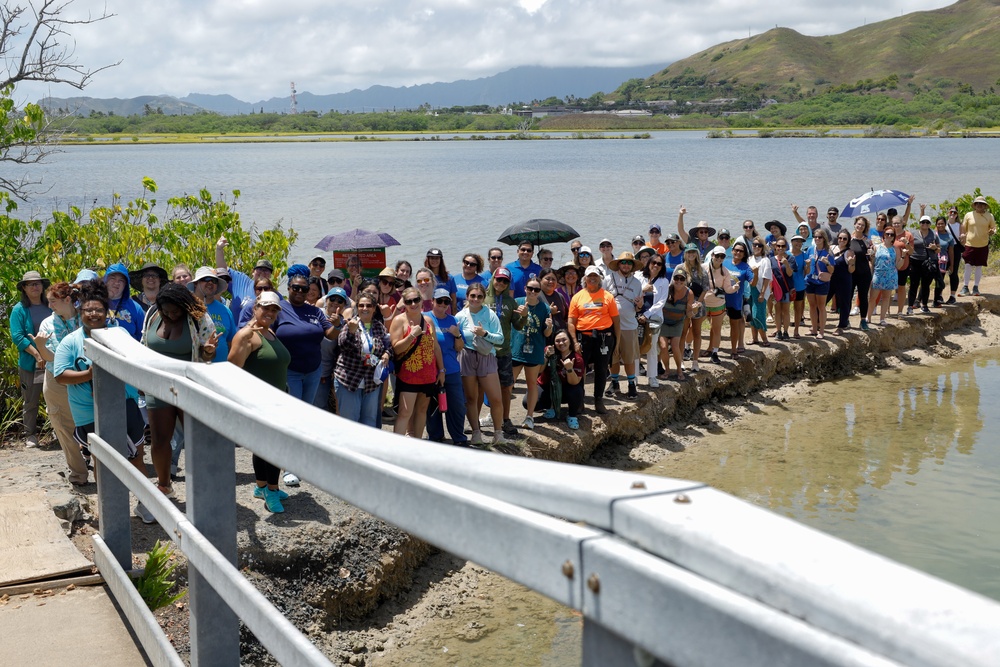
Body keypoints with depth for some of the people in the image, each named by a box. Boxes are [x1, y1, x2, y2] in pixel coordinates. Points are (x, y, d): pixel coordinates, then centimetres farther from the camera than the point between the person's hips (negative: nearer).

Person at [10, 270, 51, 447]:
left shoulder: (51, 307, 10)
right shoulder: (19, 310, -1)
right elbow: (17, 336, -9)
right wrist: (37, 354, -17)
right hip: (30, 363, -3)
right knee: (30, 401, 5)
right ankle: (30, 435, 16)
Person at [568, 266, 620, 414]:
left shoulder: (607, 297, 5)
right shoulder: (578, 297, 4)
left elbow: (615, 320, 6)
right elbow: (571, 321, 1)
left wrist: (617, 339, 0)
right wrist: (574, 341, -8)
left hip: (604, 337, 0)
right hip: (583, 337, 0)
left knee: (601, 370, 7)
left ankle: (599, 401, 18)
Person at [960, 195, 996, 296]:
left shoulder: (989, 216, 2)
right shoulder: (969, 215, 0)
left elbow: (994, 228, 9)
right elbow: (963, 229, 7)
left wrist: (992, 232, -14)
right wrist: (962, 236, -12)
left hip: (983, 246, 1)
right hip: (970, 245, -1)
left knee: (979, 267, 7)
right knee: (968, 266, -2)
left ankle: (976, 287, 17)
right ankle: (965, 287, 7)